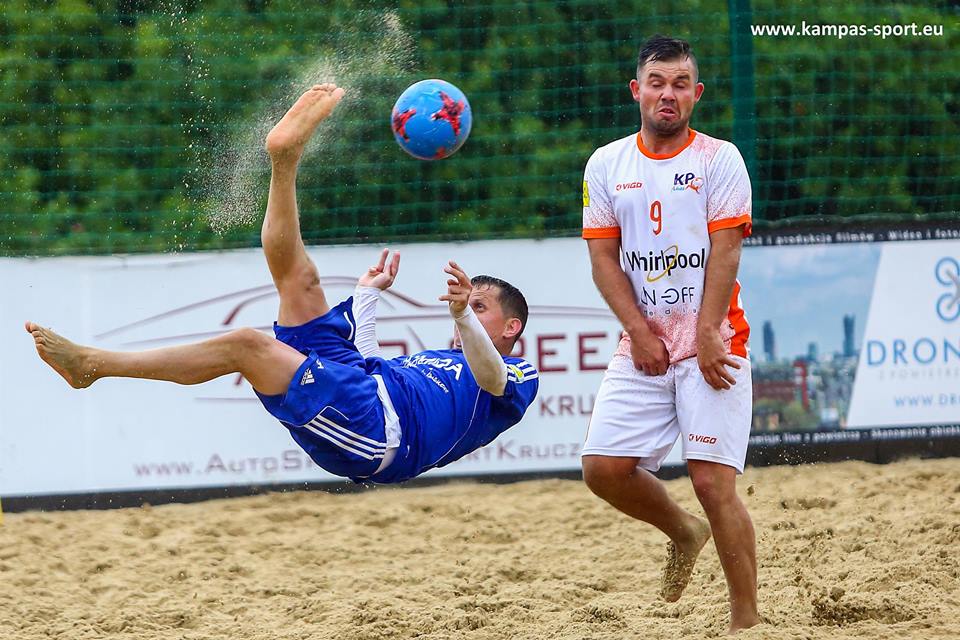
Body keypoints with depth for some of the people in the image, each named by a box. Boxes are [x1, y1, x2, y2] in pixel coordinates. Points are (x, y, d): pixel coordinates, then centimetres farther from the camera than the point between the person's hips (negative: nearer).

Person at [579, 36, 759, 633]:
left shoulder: (719, 158, 0)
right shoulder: (606, 164, 9)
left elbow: (724, 253, -7)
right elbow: (604, 257, 7)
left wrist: (707, 337, -15)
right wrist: (639, 330, -5)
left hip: (712, 343, -4)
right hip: (642, 347, 4)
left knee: (712, 480, -12)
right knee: (604, 467, -5)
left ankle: (746, 621, -4)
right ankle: (684, 532, 24)